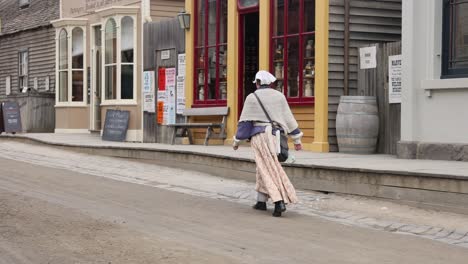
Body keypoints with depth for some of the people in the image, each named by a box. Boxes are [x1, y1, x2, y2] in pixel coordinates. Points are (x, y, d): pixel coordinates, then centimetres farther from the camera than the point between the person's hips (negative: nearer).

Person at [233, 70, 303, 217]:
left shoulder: (252, 98, -1)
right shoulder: (279, 96, 10)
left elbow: (244, 122, -1)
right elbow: (289, 118, 9)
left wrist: (237, 140, 8)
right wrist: (297, 139, 13)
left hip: (259, 135, -4)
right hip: (275, 136, 4)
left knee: (268, 170, -7)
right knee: (263, 168, 18)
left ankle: (279, 202, -21)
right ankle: (261, 201, 21)